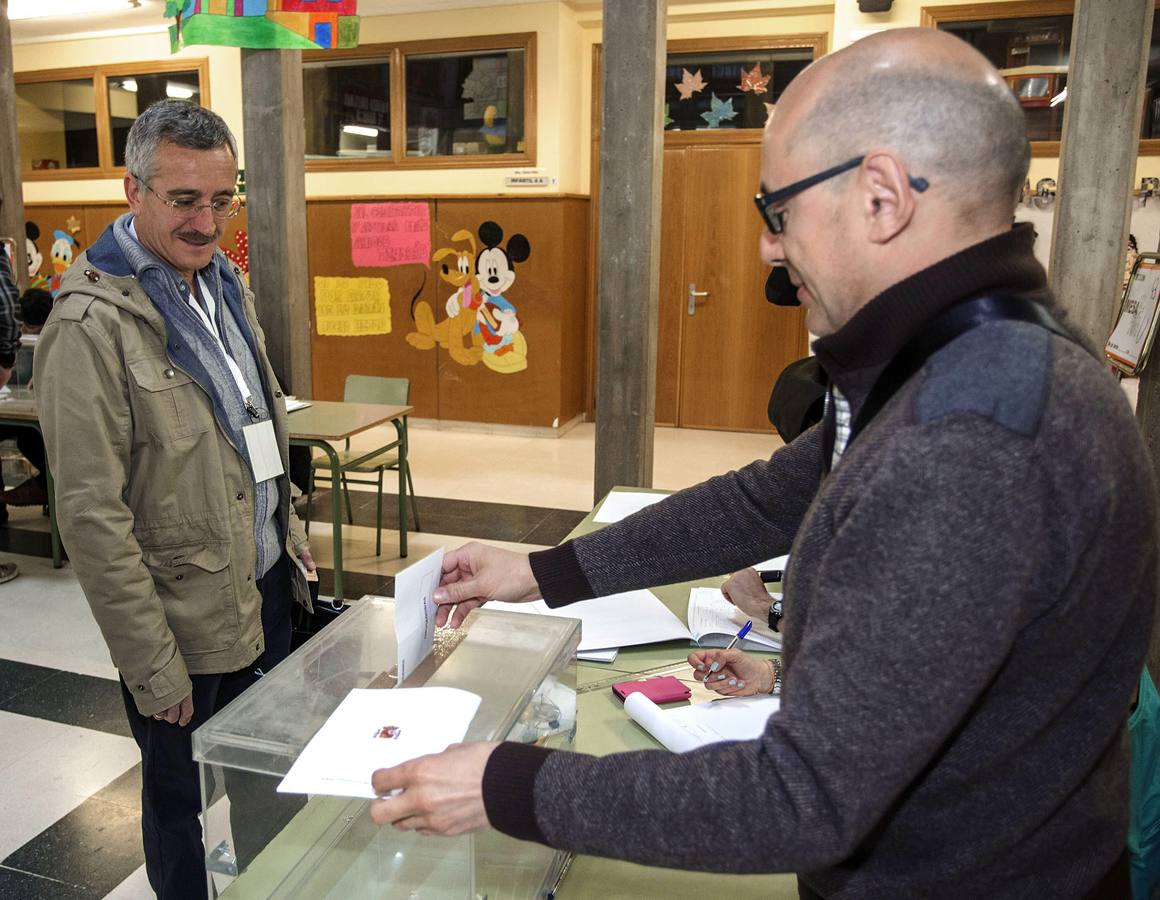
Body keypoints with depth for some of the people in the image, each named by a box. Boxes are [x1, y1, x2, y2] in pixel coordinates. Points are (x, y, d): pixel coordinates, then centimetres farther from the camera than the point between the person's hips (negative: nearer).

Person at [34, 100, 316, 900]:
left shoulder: (225, 282, 6)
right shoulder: (92, 324, -19)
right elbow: (92, 516, -20)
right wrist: (152, 668, -17)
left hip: (268, 580, 8)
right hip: (189, 622, -7)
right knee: (179, 800, 16)